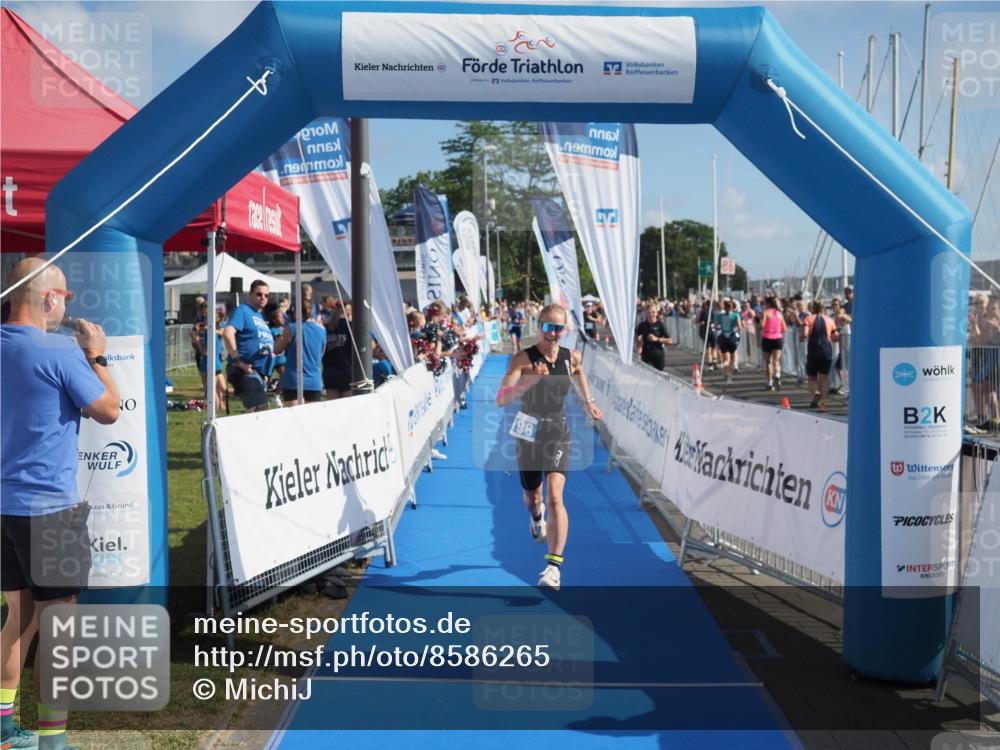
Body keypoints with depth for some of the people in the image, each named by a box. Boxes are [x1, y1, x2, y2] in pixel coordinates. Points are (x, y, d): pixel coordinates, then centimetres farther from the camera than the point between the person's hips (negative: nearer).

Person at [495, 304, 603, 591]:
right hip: (529, 433, 0)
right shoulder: (523, 359, -16)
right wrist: (531, 380, -41)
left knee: (555, 495, -18)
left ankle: (554, 566, -19)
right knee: (531, 496, 18)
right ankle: (538, 518, 57)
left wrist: (588, 401, 24)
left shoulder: (572, 358, -4)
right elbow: (501, 399, -29)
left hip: (558, 433, 0)